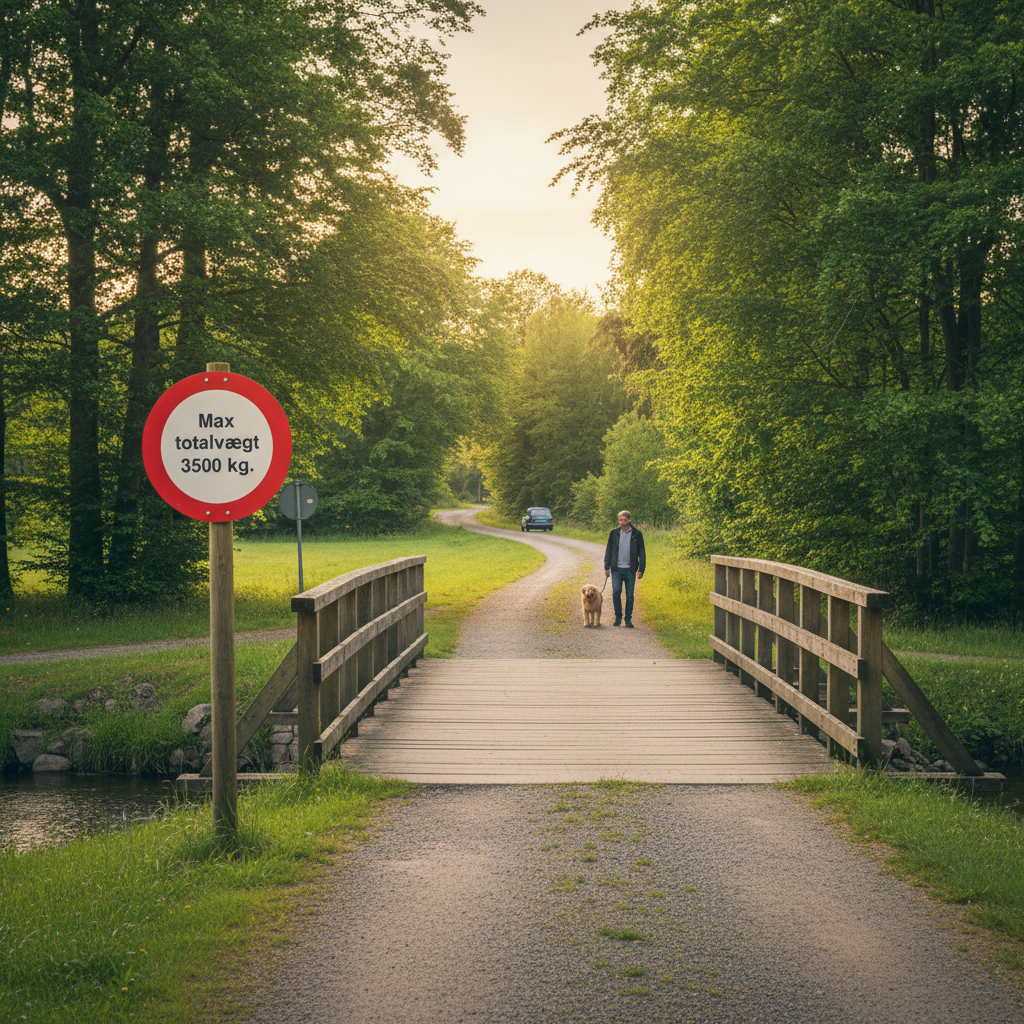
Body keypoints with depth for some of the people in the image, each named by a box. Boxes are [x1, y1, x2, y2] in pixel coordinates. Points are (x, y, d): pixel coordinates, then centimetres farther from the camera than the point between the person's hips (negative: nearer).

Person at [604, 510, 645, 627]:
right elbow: (609, 550, 12)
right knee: (616, 592, -10)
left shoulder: (637, 534, 3)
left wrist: (641, 569, -1)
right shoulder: (614, 533, 7)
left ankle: (628, 619, 13)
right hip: (617, 569, 1)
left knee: (630, 595, 2)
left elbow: (642, 553, 5)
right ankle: (618, 618, 3)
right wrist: (607, 567, 6)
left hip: (630, 570, -1)